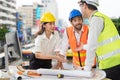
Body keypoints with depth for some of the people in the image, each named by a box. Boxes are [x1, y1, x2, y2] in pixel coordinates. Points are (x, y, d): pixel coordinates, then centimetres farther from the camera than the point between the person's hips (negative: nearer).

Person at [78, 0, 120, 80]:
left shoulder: (96, 18, -11)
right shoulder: (100, 17, 16)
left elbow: (92, 46, -18)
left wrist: (87, 67, -13)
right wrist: (84, 47, 39)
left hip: (111, 63, -8)